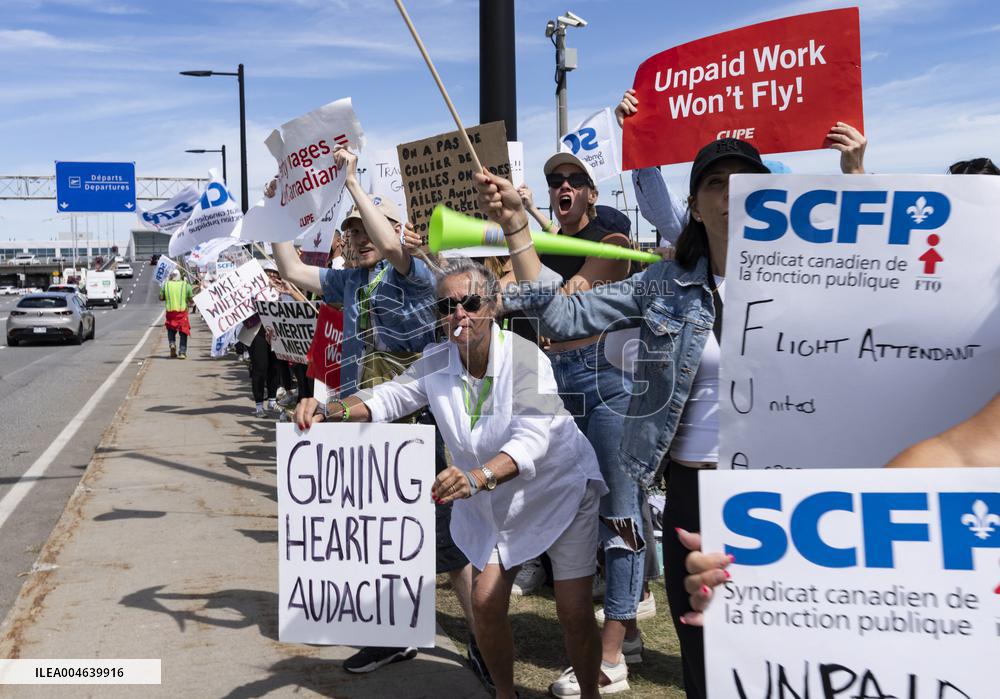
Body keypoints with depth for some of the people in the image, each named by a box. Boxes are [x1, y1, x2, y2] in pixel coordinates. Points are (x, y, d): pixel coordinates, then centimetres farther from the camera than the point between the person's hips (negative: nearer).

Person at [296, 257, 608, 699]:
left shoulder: (525, 358, -28)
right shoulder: (437, 363, -11)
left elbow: (531, 438, -39)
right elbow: (391, 396, -7)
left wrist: (477, 477, -56)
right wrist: (333, 410, -28)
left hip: (561, 489, -5)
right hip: (495, 504, 5)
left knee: (573, 611, -6)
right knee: (486, 603, 1)